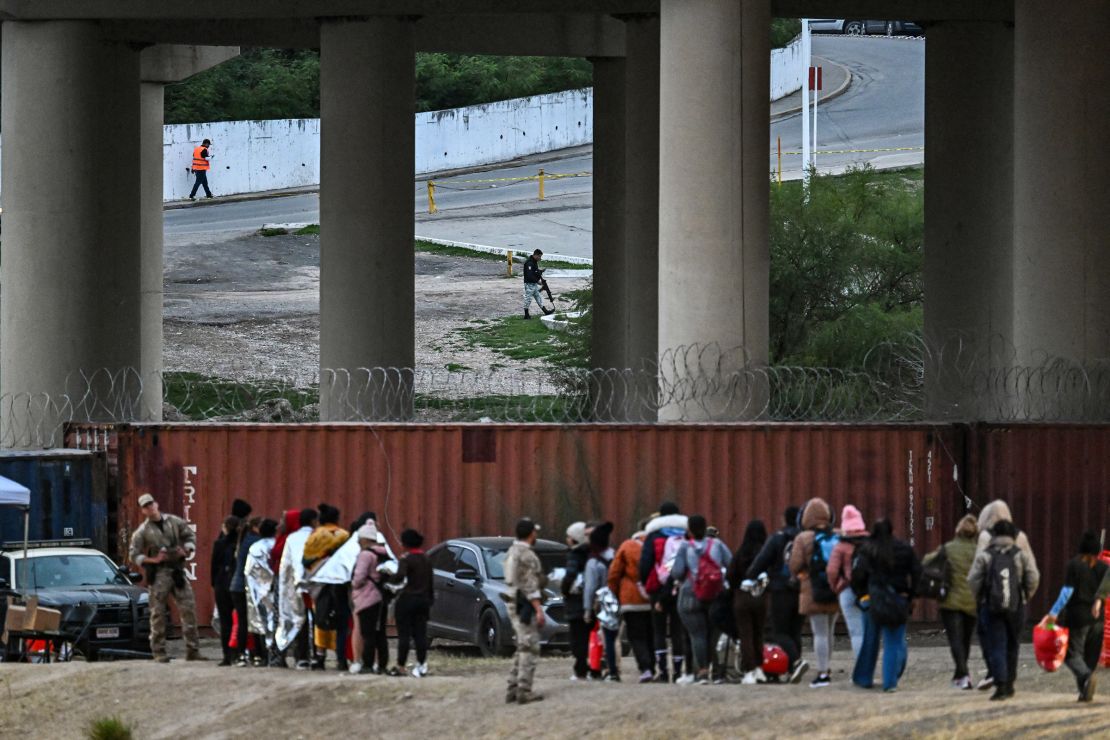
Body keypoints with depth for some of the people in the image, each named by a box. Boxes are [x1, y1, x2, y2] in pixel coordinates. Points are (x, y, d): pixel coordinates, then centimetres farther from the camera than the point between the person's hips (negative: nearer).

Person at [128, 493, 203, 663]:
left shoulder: (174, 522, 8)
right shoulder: (142, 531, 1)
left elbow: (190, 535, 17)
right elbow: (134, 554, 0)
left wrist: (187, 550, -2)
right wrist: (153, 560, -11)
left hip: (177, 571, 2)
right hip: (158, 573, -2)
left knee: (188, 609, -2)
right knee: (158, 613, -2)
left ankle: (193, 650, 3)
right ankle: (159, 652, 4)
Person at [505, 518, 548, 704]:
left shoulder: (512, 551, 15)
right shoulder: (527, 555, -15)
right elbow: (530, 585, -20)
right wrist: (539, 610, -20)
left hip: (514, 604, 10)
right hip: (526, 605, -10)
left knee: (522, 648, 15)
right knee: (529, 648, -8)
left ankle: (513, 689, 13)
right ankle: (524, 691, -12)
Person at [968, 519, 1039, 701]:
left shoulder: (984, 556, -1)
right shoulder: (1020, 555, 3)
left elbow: (973, 580, -7)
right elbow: (1033, 578, -3)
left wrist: (979, 599, 9)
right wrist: (1026, 597, 11)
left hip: (991, 606, -2)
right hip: (1016, 607, 2)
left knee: (996, 647, -3)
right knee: (1012, 646, 15)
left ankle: (1001, 685, -17)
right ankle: (1009, 684, 20)